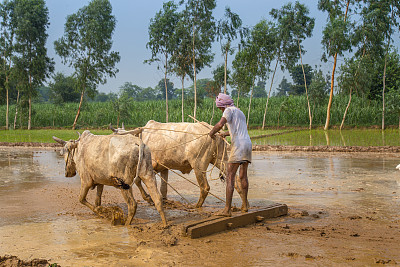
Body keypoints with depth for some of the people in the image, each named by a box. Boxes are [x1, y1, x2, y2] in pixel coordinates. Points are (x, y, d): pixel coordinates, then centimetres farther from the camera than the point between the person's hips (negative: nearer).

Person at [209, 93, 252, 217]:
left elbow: (220, 124, -20)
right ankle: (245, 204, 29)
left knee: (230, 176, -7)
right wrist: (226, 133, 50)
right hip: (248, 143, 9)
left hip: (238, 145, -9)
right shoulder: (240, 113, 27)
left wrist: (211, 132, -4)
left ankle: (227, 209, -11)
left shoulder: (229, 110, -2)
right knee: (243, 175, 21)